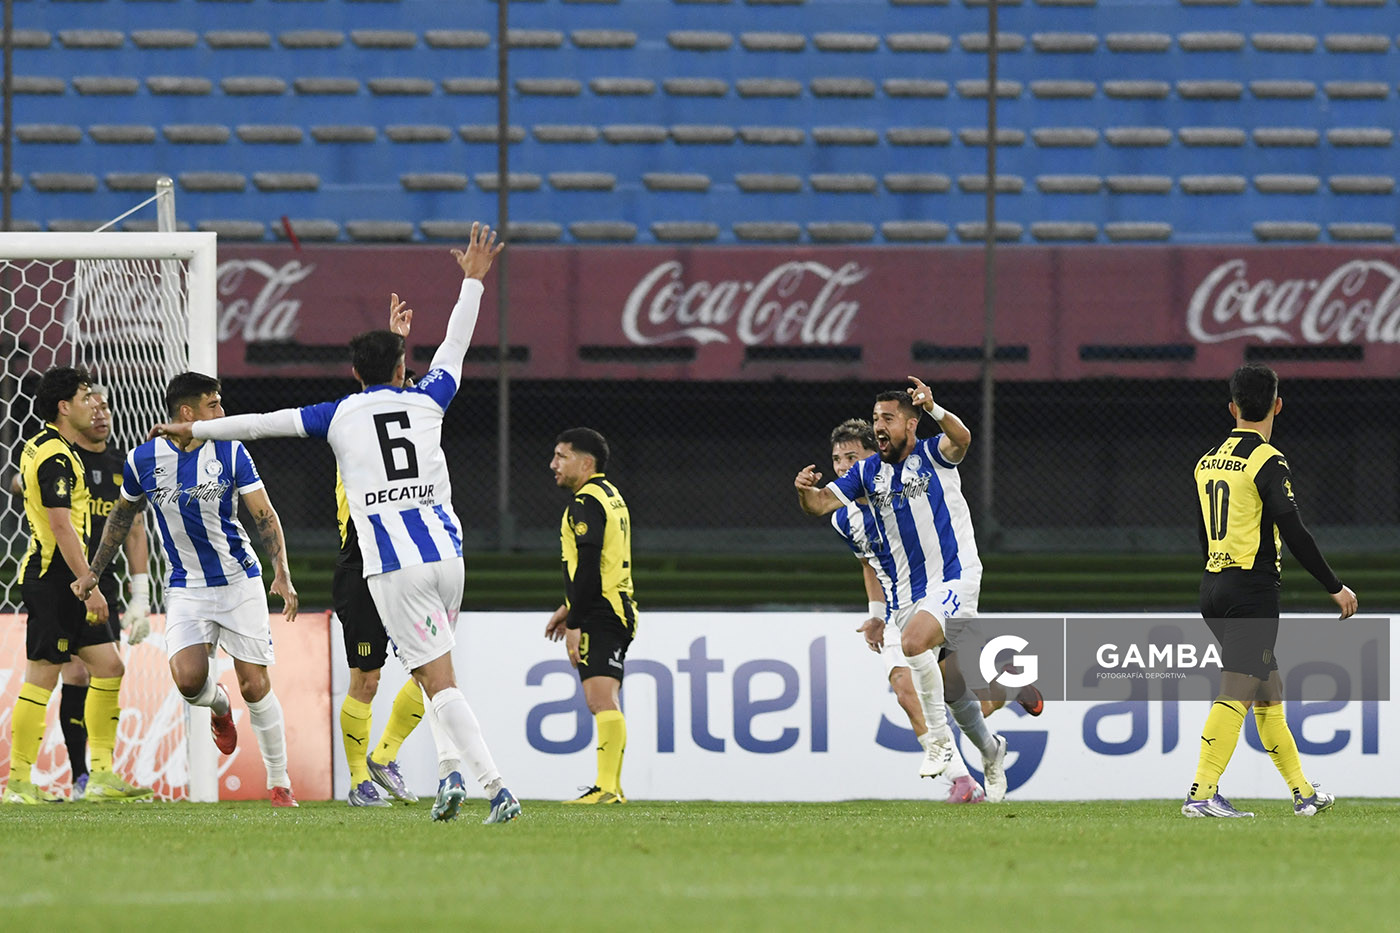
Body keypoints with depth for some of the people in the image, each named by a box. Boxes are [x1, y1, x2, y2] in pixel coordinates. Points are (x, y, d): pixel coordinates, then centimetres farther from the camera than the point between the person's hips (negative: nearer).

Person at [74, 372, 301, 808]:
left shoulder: (230, 452, -6)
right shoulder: (143, 460, -3)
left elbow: (265, 516, -4)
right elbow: (123, 514, 15)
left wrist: (282, 574, -17)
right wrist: (93, 572, 18)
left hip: (239, 581, 0)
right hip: (185, 588, 0)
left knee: (255, 686, -4)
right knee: (188, 678, -21)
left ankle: (279, 782, 12)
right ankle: (219, 707, 17)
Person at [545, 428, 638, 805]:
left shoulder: (586, 502, -12)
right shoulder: (611, 497, 20)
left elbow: (588, 568, -19)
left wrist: (575, 622, -18)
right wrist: (568, 608, 28)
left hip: (599, 616, -11)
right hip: (619, 610, 11)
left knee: (601, 699, -16)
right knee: (603, 703, 14)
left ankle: (606, 787, -23)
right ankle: (612, 785, 16)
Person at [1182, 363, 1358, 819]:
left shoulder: (1208, 460, 11)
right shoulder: (1268, 462, -12)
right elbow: (1294, 534, -17)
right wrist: (1336, 588, -9)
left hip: (1213, 588, 8)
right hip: (1253, 589, -8)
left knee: (1268, 691, 15)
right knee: (1236, 692, -8)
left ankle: (1303, 792, 21)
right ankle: (1202, 793, -15)